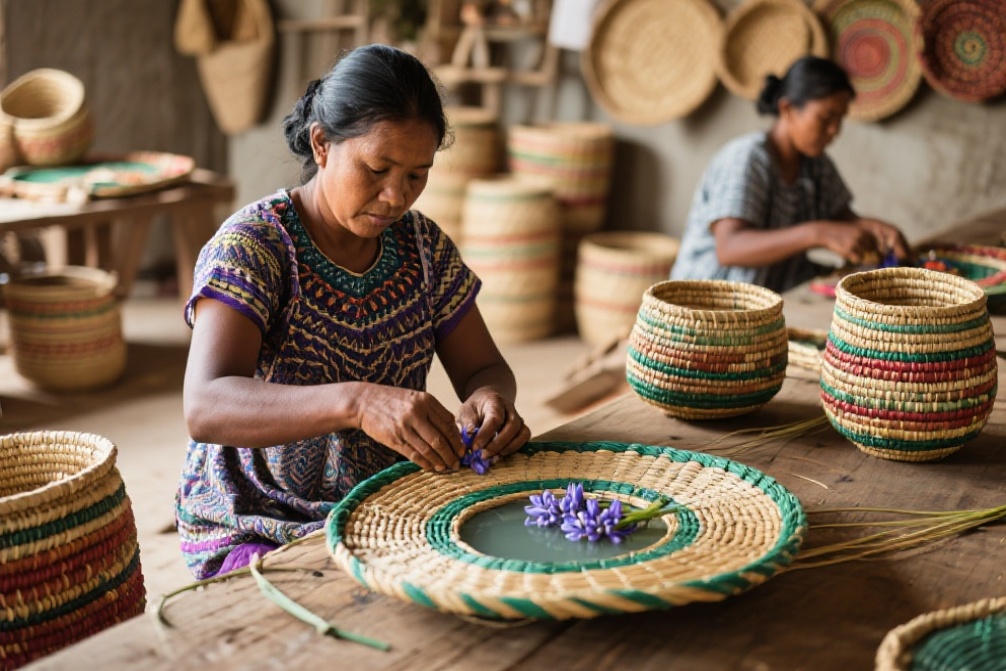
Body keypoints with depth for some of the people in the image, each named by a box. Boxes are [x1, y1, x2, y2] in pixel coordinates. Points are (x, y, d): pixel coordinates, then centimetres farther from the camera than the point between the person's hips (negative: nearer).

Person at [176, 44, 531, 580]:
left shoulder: (422, 244, 2)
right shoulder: (252, 245, -15)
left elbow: (484, 368, 7)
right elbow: (205, 408, -29)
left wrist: (489, 399, -19)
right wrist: (357, 402, -45)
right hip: (256, 530, -5)